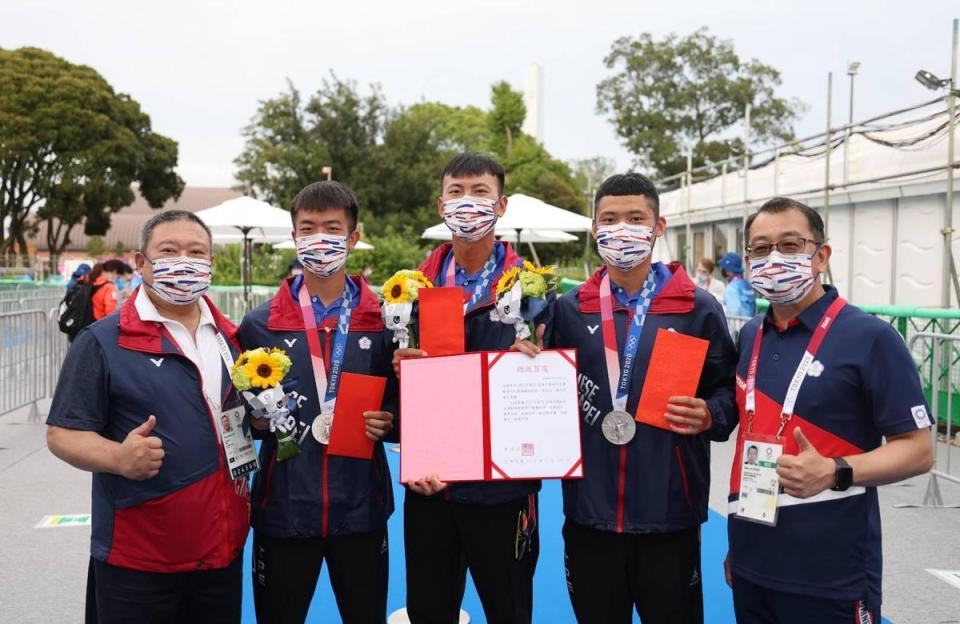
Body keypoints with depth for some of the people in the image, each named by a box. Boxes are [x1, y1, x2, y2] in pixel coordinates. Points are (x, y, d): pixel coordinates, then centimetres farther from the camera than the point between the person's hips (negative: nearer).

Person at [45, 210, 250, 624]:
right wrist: (118, 457, -28)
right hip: (138, 558, -5)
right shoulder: (102, 341, -7)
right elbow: (63, 434, -10)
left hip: (224, 547, 5)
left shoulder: (231, 338, 9)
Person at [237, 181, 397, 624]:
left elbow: (403, 402, 9)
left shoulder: (385, 320, 0)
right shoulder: (260, 324, 0)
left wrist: (388, 422, -12)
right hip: (284, 509, 0)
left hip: (361, 508, 0)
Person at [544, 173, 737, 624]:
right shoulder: (569, 309, 6)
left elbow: (728, 390, 4)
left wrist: (709, 416, -16)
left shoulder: (697, 308, 1)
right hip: (589, 513, 2)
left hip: (670, 515, -2)